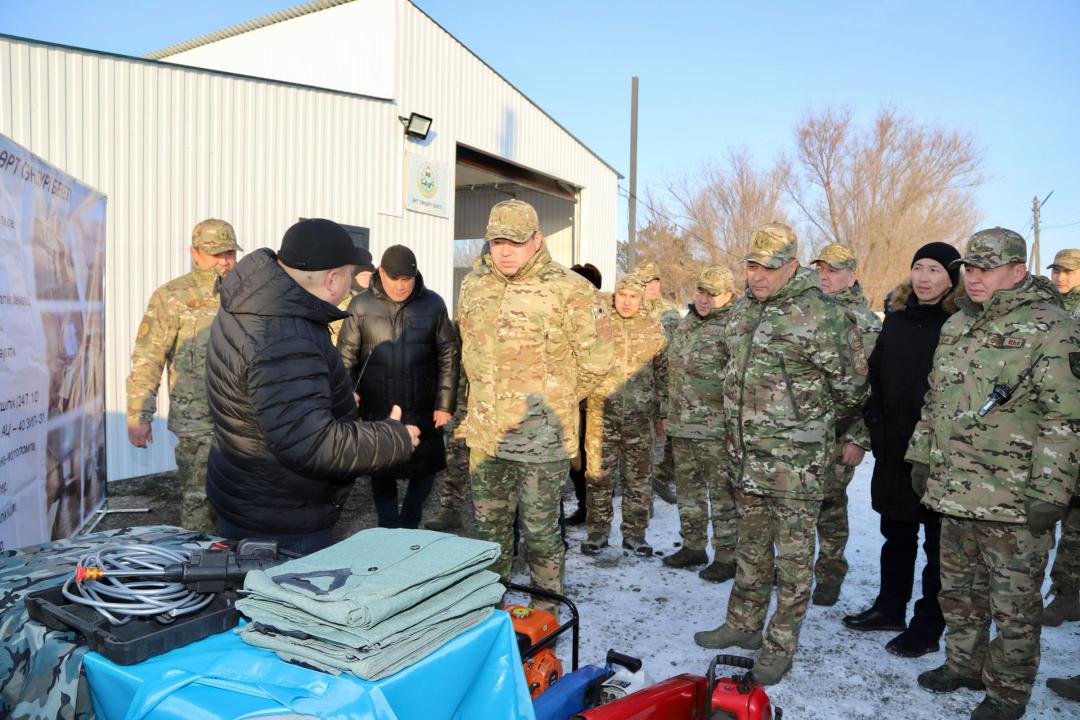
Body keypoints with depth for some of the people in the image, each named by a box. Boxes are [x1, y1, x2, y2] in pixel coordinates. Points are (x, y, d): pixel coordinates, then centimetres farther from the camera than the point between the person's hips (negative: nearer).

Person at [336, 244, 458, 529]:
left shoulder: (433, 304, -2)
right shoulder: (361, 305, -2)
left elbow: (448, 357, -1)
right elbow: (346, 358, 0)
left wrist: (445, 404, -4)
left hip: (423, 412, 1)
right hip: (376, 411, 0)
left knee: (424, 468, 10)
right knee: (381, 472, 10)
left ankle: (409, 524, 32)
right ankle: (389, 529, 27)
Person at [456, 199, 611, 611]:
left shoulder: (569, 290, -13)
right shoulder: (473, 286, 4)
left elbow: (595, 362, -6)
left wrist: (559, 400, 2)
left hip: (542, 437, -5)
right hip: (485, 435, 5)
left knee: (540, 531, 9)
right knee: (489, 529, 19)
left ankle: (546, 609, 30)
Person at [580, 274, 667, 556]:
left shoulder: (654, 331, 5)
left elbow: (663, 373, 11)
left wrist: (662, 409, 10)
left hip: (640, 416, 1)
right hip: (602, 413, -1)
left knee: (639, 477, 9)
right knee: (599, 474, 4)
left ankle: (635, 532, 22)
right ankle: (598, 530, 18)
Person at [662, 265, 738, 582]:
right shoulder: (686, 323, 14)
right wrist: (669, 414, 22)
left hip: (716, 428, -8)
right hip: (681, 425, 8)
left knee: (722, 493, 1)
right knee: (688, 489, 17)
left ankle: (726, 556, 13)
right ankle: (693, 547, 31)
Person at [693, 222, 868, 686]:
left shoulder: (819, 314, -16)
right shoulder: (743, 311, 8)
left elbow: (852, 385, -10)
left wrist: (817, 425, 5)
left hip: (796, 459, -7)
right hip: (747, 455, 8)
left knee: (793, 554, 6)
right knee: (751, 544, 19)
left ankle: (781, 644, 20)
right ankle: (744, 625, 35)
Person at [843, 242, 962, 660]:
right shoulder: (897, 319, 8)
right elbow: (875, 377, 11)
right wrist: (876, 429, 3)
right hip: (894, 452, 6)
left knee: (938, 542, 9)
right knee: (896, 535, 19)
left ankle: (928, 627, 21)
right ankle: (890, 608, 35)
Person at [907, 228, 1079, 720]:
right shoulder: (956, 325, 12)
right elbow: (934, 399, 19)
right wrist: (922, 456, 16)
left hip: (1013, 501, -7)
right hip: (953, 491, 7)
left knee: (1014, 604, 7)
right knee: (959, 589, 20)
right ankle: (964, 664, 38)